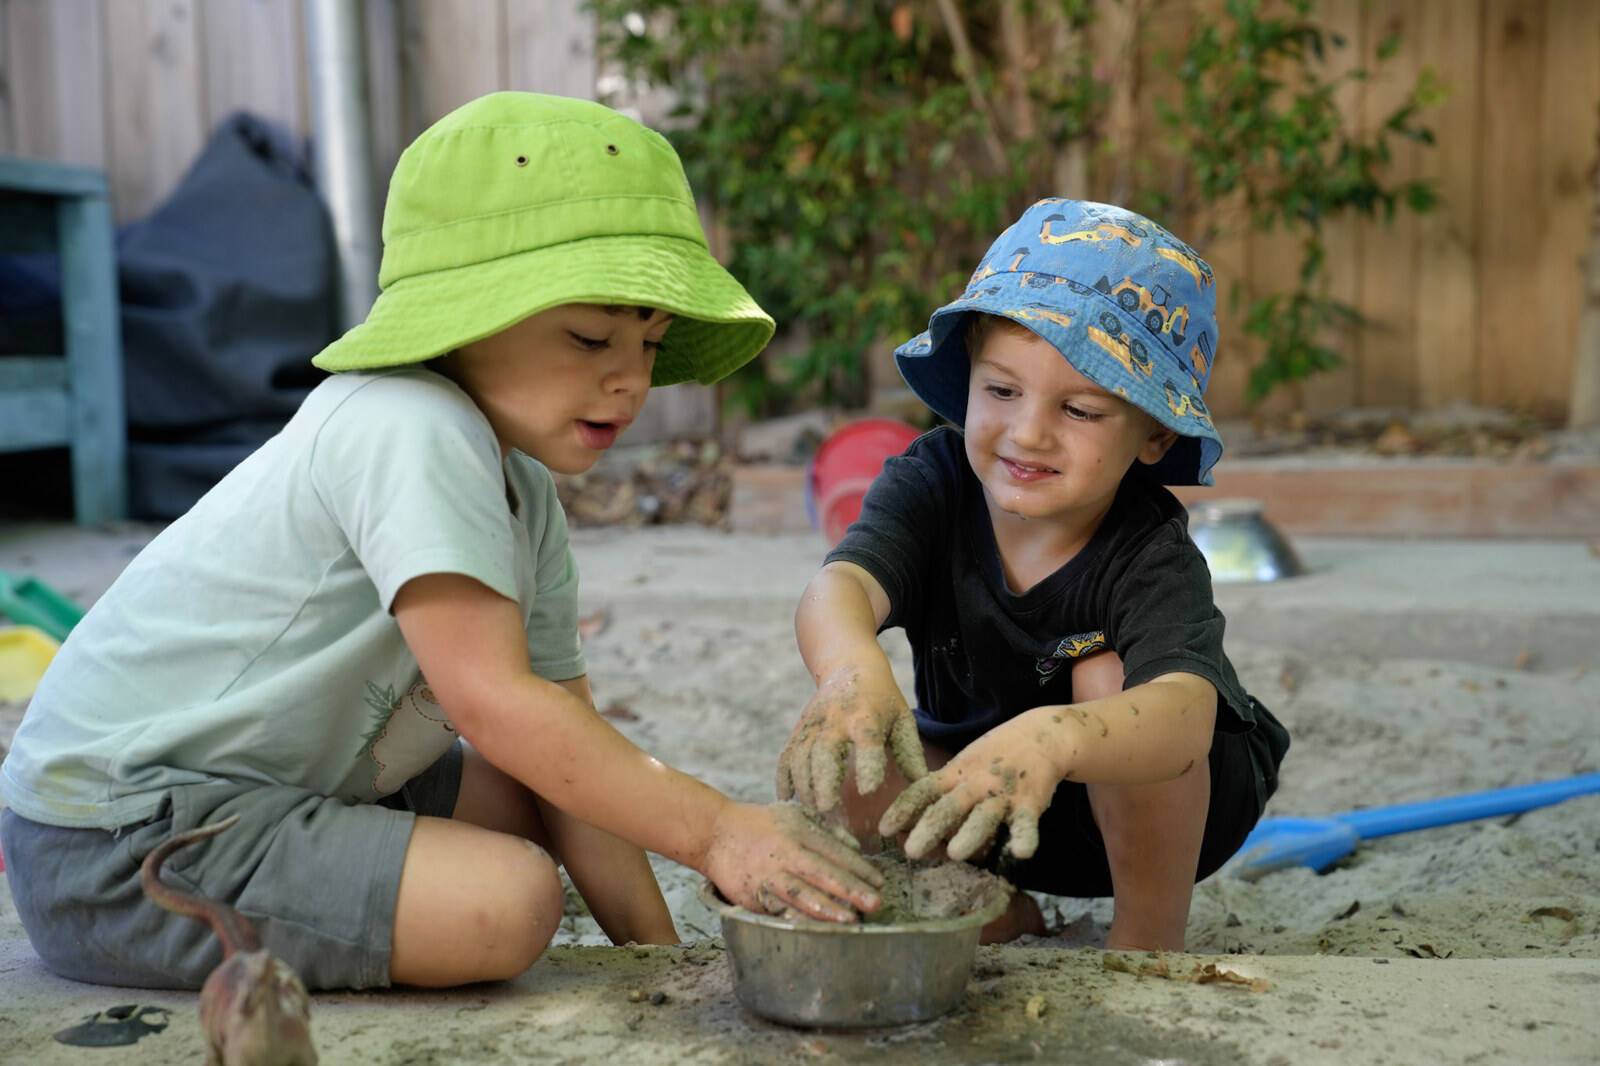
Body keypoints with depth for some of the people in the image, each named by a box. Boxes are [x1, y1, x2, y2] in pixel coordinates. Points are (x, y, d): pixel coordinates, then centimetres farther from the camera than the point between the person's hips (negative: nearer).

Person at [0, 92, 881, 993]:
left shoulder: (524, 495, 7)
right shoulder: (411, 435, -24)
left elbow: (563, 738, 4)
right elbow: (491, 701, -30)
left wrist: (656, 950, -1)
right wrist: (713, 831, -29)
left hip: (276, 785, 10)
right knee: (510, 900, -20)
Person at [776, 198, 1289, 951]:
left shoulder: (1151, 557, -31)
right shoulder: (932, 484, -21)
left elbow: (1184, 719, -51)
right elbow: (839, 586, -41)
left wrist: (1052, 738, -73)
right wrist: (853, 670, -66)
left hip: (1156, 805, -3)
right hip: (984, 806, 3)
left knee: (1110, 677, -35)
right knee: (843, 756, -24)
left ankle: (1151, 937, -12)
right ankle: (995, 915, 4)